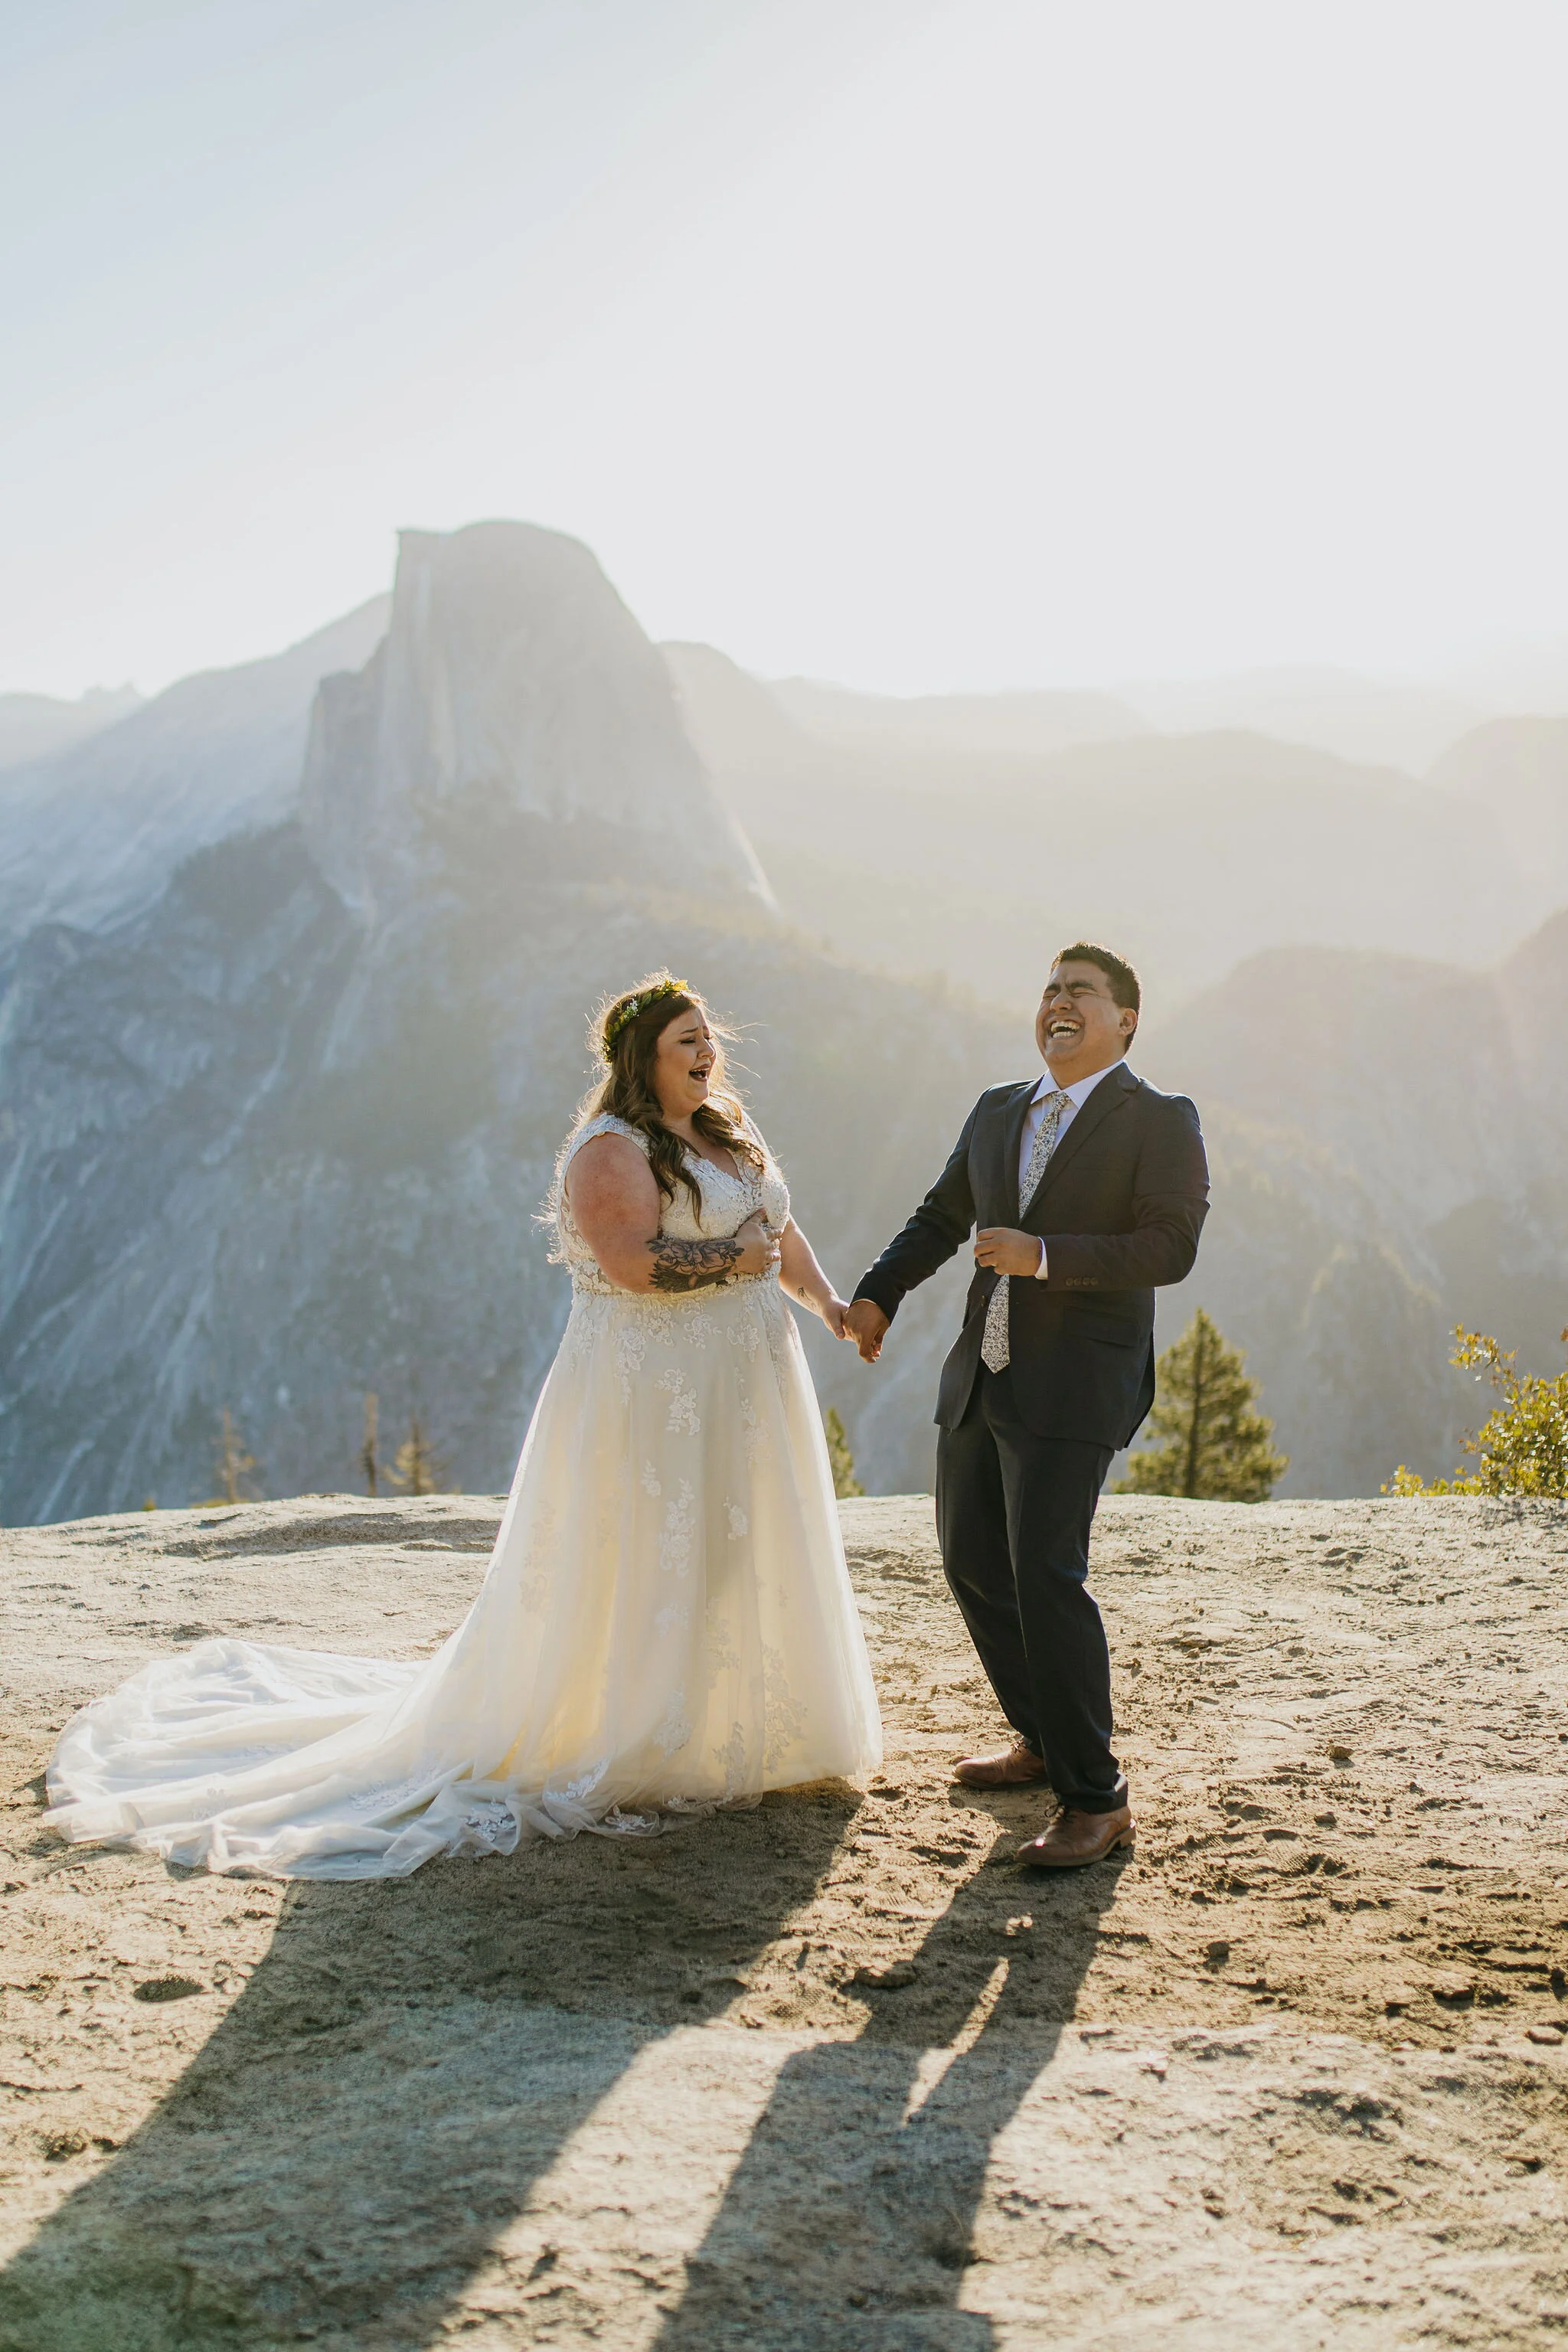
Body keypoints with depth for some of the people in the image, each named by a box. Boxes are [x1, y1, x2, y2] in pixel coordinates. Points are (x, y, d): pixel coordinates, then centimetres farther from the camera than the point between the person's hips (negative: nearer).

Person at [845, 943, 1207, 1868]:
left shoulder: (1161, 1122, -5)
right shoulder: (998, 1112, 13)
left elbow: (1170, 1250, -14)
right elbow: (942, 1216, 21)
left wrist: (1041, 1256, -22)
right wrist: (878, 1294, 7)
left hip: (1075, 1387, -8)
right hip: (981, 1377, 8)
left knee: (1047, 1575, -16)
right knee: (974, 1562, 16)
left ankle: (1098, 1800, -7)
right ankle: (1045, 1744, 34)